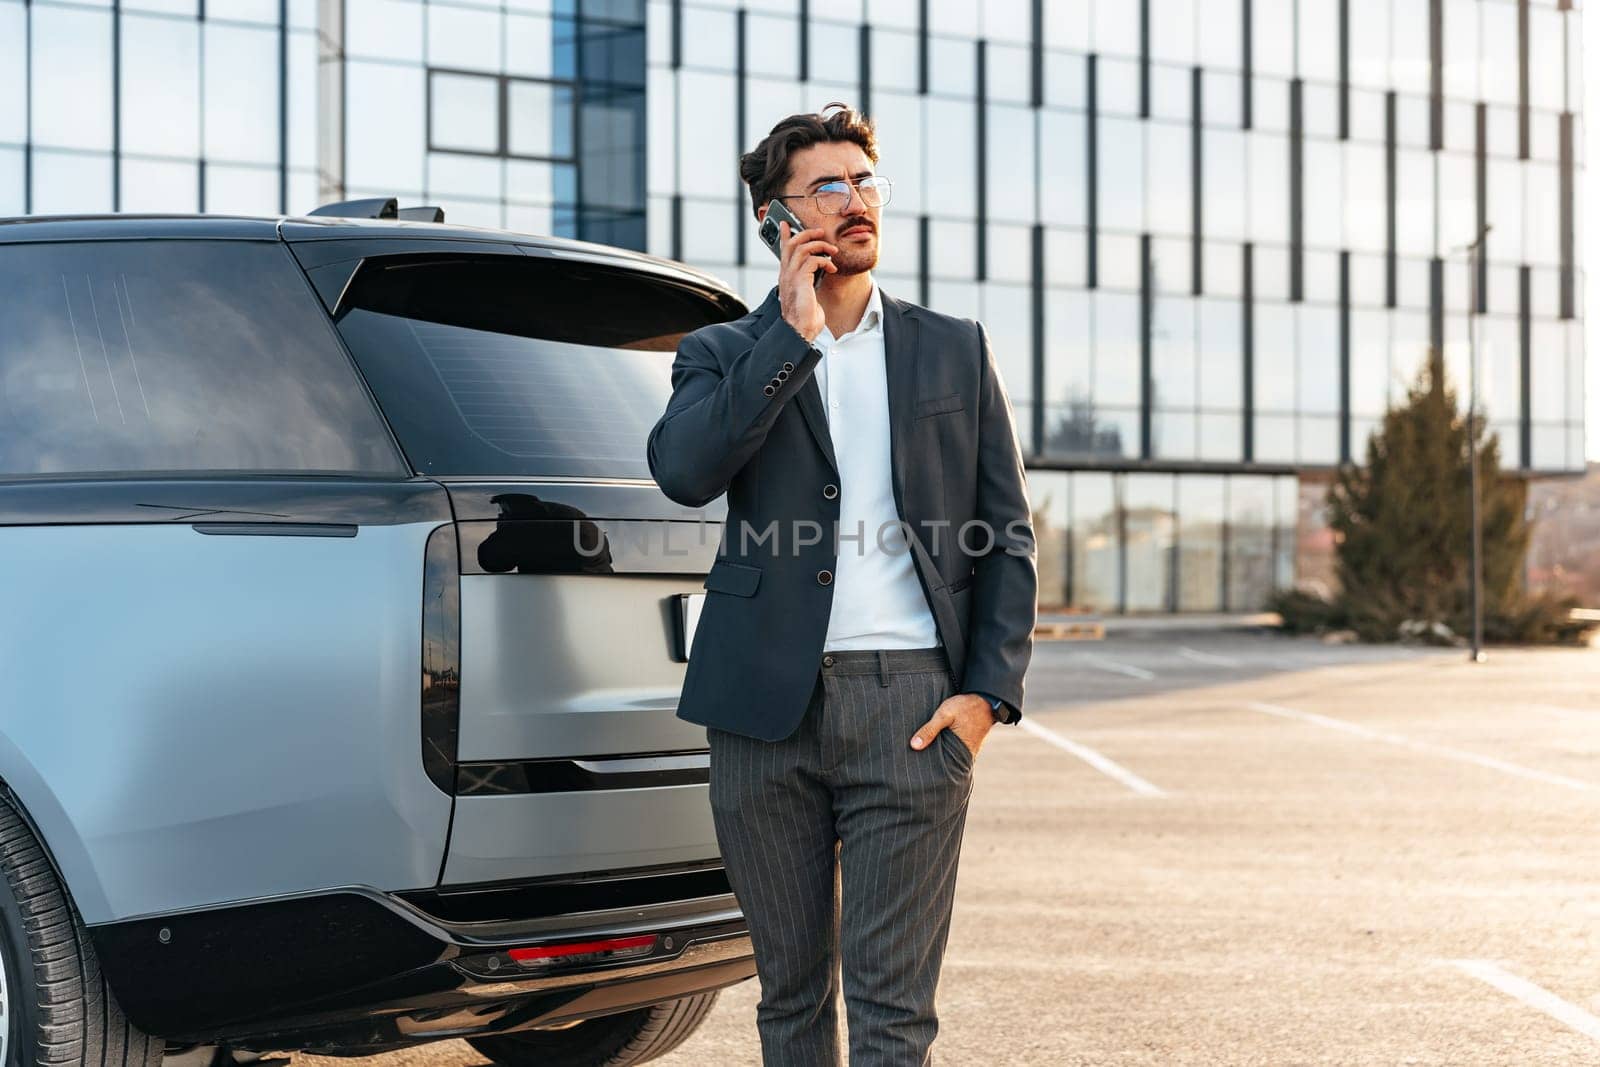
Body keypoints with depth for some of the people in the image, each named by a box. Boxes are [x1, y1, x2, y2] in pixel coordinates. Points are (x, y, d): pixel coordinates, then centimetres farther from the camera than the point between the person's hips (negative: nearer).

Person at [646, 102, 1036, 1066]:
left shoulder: (955, 352, 13)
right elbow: (683, 471, -13)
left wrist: (988, 693, -2)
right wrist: (794, 335, -10)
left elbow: (1009, 539, 11)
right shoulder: (727, 354, 9)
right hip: (768, 706, 1)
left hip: (909, 700, -1)